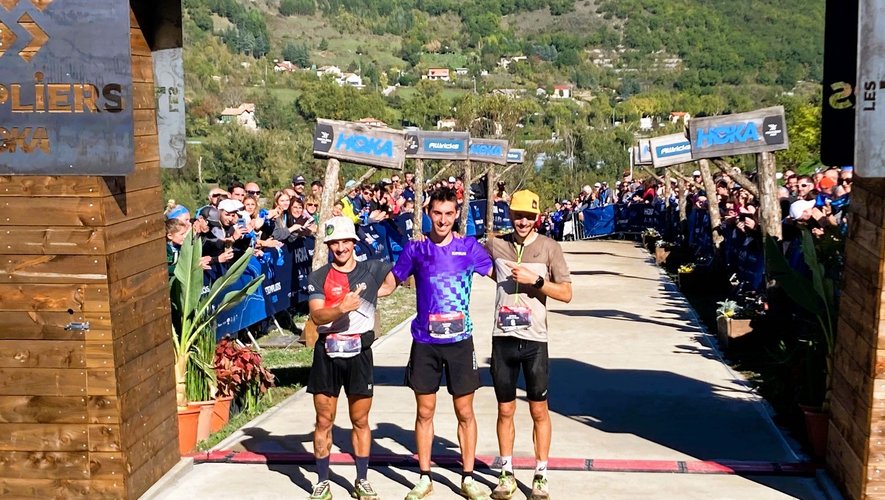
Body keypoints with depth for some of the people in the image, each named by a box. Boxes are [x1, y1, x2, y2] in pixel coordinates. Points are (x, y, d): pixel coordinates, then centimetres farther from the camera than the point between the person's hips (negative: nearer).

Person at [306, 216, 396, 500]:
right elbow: (317, 316, -14)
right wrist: (341, 308, -31)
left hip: (359, 354, 1)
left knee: (360, 421, 7)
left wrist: (371, 296, 14)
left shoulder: (372, 271, 5)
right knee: (324, 422, 6)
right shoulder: (318, 278, 0)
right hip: (327, 354, 0)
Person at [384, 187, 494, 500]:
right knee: (424, 412, 9)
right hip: (425, 343, 1)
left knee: (465, 413, 6)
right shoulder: (415, 249, 1)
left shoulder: (469, 247, 0)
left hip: (460, 341, 0)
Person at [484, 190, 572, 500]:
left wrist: (535, 280, -17)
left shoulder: (549, 247, -4)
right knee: (505, 410, 11)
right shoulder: (495, 245, 2)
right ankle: (507, 474, 25)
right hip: (503, 339, 2)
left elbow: (566, 294, -7)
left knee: (539, 410, 8)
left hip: (534, 340, -2)